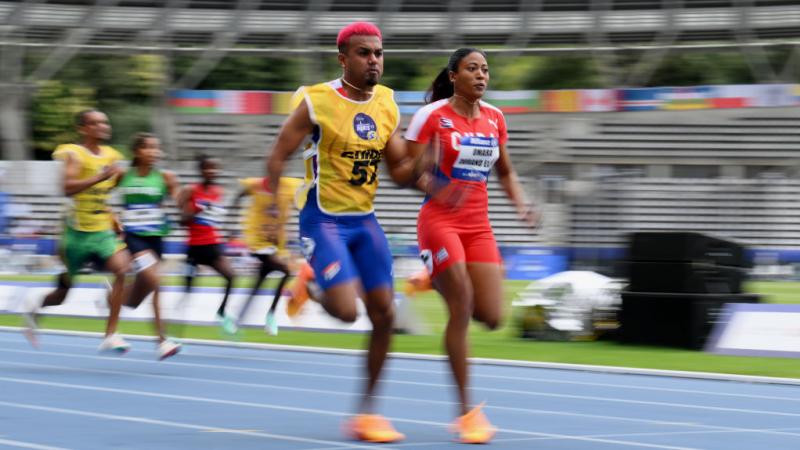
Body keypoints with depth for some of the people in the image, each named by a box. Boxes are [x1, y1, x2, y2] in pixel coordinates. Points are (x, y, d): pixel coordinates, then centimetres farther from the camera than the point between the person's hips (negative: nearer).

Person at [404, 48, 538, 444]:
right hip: (439, 221, -5)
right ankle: (465, 411, -5)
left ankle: (437, 281, 28)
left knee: (491, 318, -4)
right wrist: (436, 189, -27)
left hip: (479, 225, 5)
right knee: (462, 310, -13)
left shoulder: (494, 118, 10)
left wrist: (520, 203, 2)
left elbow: (506, 172, 20)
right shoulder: (432, 115, -6)